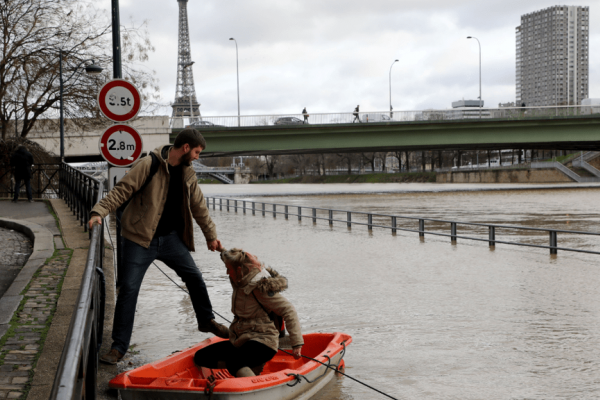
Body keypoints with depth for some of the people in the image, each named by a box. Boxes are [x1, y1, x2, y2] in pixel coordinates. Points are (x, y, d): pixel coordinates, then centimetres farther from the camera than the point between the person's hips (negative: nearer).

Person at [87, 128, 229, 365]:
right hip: (140, 239, -6)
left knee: (194, 277, 11)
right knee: (128, 288, -6)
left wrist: (211, 235, 23)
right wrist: (99, 212, -29)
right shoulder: (148, 165, -14)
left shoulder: (188, 174, 8)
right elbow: (121, 190, -17)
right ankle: (118, 347, 2)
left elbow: (199, 207, 18)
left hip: (171, 238, 6)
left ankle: (206, 321, 36)